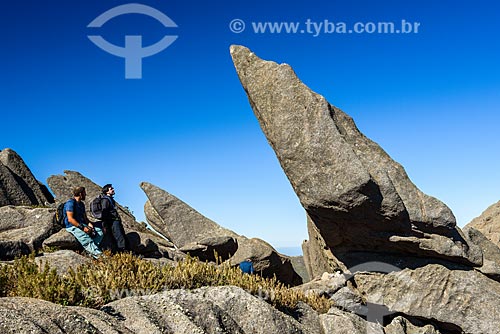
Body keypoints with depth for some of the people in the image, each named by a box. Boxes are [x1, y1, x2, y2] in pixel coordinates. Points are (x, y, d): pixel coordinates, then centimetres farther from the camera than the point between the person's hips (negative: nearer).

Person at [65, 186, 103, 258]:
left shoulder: (81, 204, 19)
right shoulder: (70, 203, -8)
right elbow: (70, 219, -17)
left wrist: (89, 224, -3)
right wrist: (82, 227, -22)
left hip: (82, 225, 9)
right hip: (72, 226, -9)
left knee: (99, 232, -13)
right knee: (86, 238, -36)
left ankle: (91, 250, -30)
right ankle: (98, 255, -48)